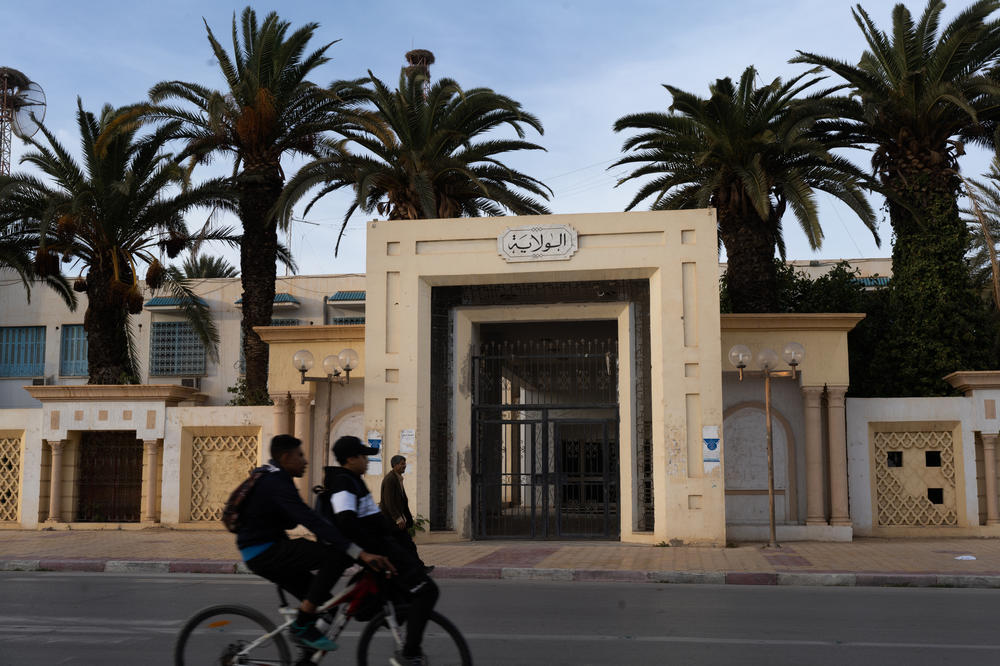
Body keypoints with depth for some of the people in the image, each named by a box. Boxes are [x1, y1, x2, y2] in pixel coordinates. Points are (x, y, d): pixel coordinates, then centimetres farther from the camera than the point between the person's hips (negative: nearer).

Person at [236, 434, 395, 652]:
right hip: (264, 553, -11)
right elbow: (312, 521, -33)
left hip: (261, 552, 11)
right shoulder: (277, 484, -21)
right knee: (337, 554, -24)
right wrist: (360, 553, -39)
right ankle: (301, 626, -18)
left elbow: (303, 518, 22)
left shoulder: (270, 478, 13)